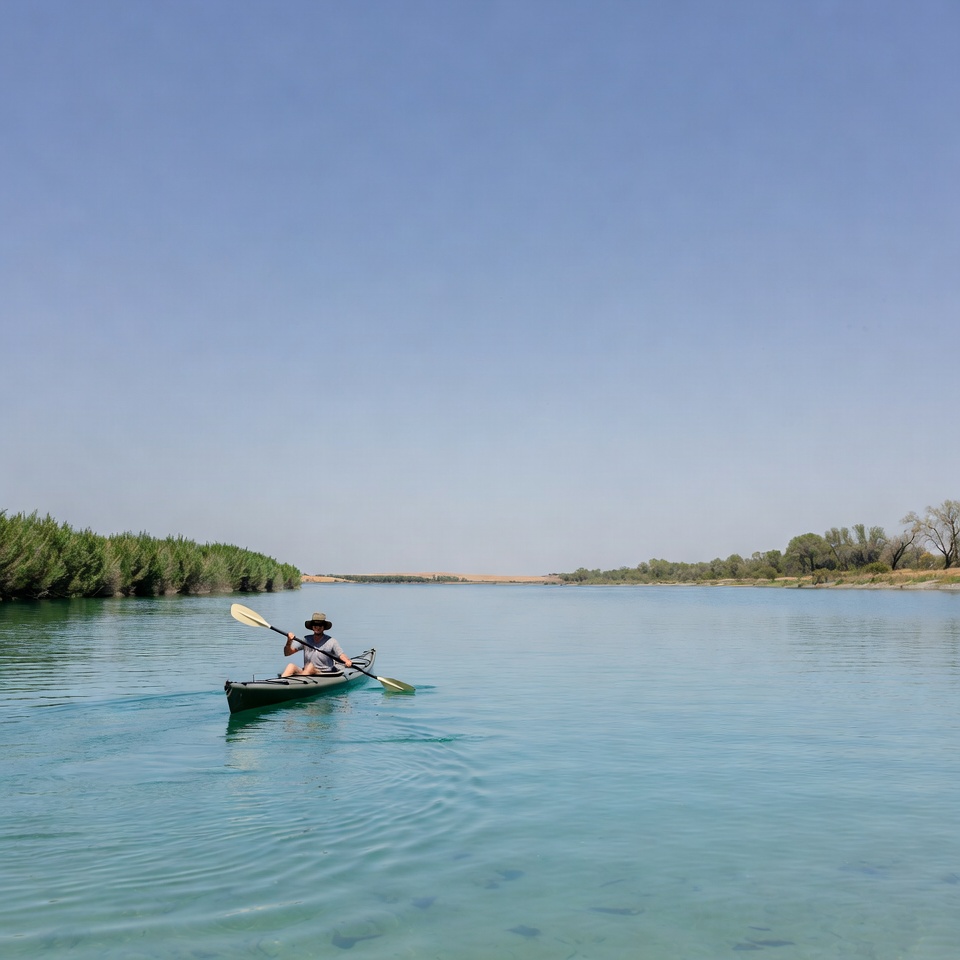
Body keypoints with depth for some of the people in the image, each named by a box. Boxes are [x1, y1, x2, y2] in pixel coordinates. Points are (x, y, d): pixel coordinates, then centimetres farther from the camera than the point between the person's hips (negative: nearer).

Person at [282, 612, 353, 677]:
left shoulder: (331, 642, 0)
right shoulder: (306, 640, 7)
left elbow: (342, 656, -5)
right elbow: (287, 653, 6)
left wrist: (348, 662, -28)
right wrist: (289, 642, -15)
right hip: (306, 673, 3)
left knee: (310, 667, -32)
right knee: (291, 666, -23)